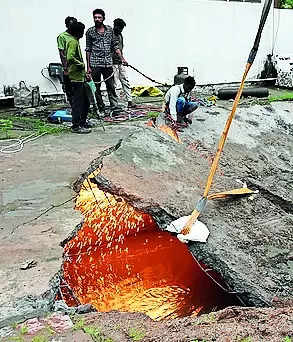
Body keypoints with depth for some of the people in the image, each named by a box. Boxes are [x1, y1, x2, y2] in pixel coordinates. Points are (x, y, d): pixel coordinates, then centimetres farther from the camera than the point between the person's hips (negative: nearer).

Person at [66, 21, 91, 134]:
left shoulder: (75, 41, 19)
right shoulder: (73, 41, -12)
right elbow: (70, 58, -26)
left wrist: (84, 71, 20)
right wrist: (81, 64, -15)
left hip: (80, 76, 10)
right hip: (76, 77, -10)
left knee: (85, 101, 15)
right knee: (77, 101, -6)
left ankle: (82, 122, 25)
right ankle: (76, 126, -1)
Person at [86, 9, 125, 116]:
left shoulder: (110, 30, 9)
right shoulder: (90, 32, 3)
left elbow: (115, 45, 13)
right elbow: (88, 50, 4)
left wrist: (122, 58, 4)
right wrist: (88, 66, 0)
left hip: (108, 63, 1)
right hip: (95, 64, -1)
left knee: (111, 87, -1)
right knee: (97, 88, 3)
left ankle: (114, 107, 1)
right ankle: (101, 109, 12)